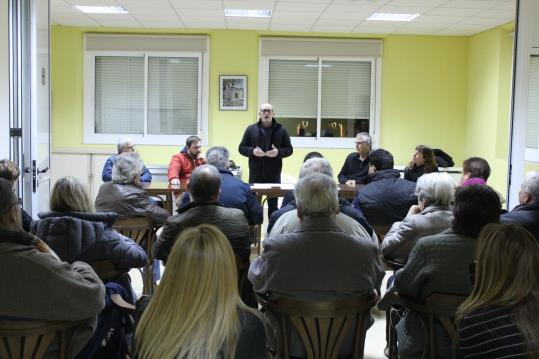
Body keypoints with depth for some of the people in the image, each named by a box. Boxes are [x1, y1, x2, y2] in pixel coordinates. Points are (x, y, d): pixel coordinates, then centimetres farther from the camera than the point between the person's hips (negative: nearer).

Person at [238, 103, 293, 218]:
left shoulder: (281, 130, 5)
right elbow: (241, 148, 7)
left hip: (274, 174, 0)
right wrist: (252, 151, -13)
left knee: (273, 204, 7)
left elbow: (289, 149, 7)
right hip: (255, 174, 0)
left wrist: (278, 152, -13)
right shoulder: (251, 129, 5)